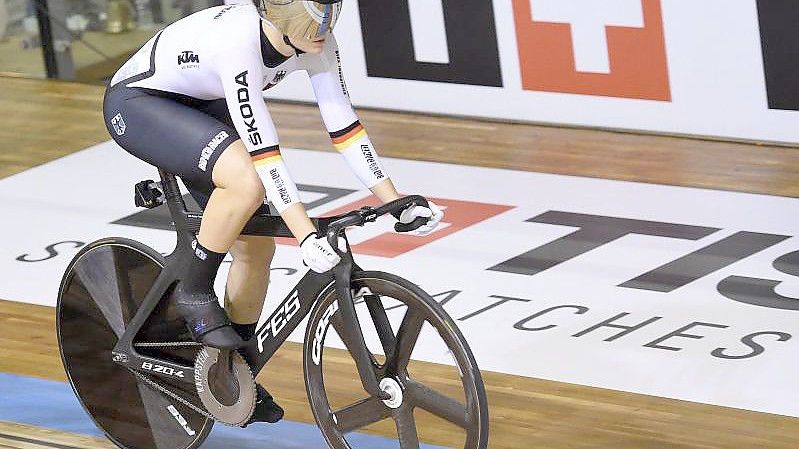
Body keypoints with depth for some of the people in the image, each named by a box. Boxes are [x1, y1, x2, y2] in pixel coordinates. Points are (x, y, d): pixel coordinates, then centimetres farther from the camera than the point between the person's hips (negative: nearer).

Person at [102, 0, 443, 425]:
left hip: (200, 108, 8)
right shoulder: (238, 40, -38)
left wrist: (397, 202, -15)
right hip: (135, 103, -8)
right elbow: (261, 149, -39)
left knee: (257, 247, 1)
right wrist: (307, 235, -42)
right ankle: (194, 293, -11)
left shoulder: (316, 40, -16)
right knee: (247, 181, -33)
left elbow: (343, 124, -11)